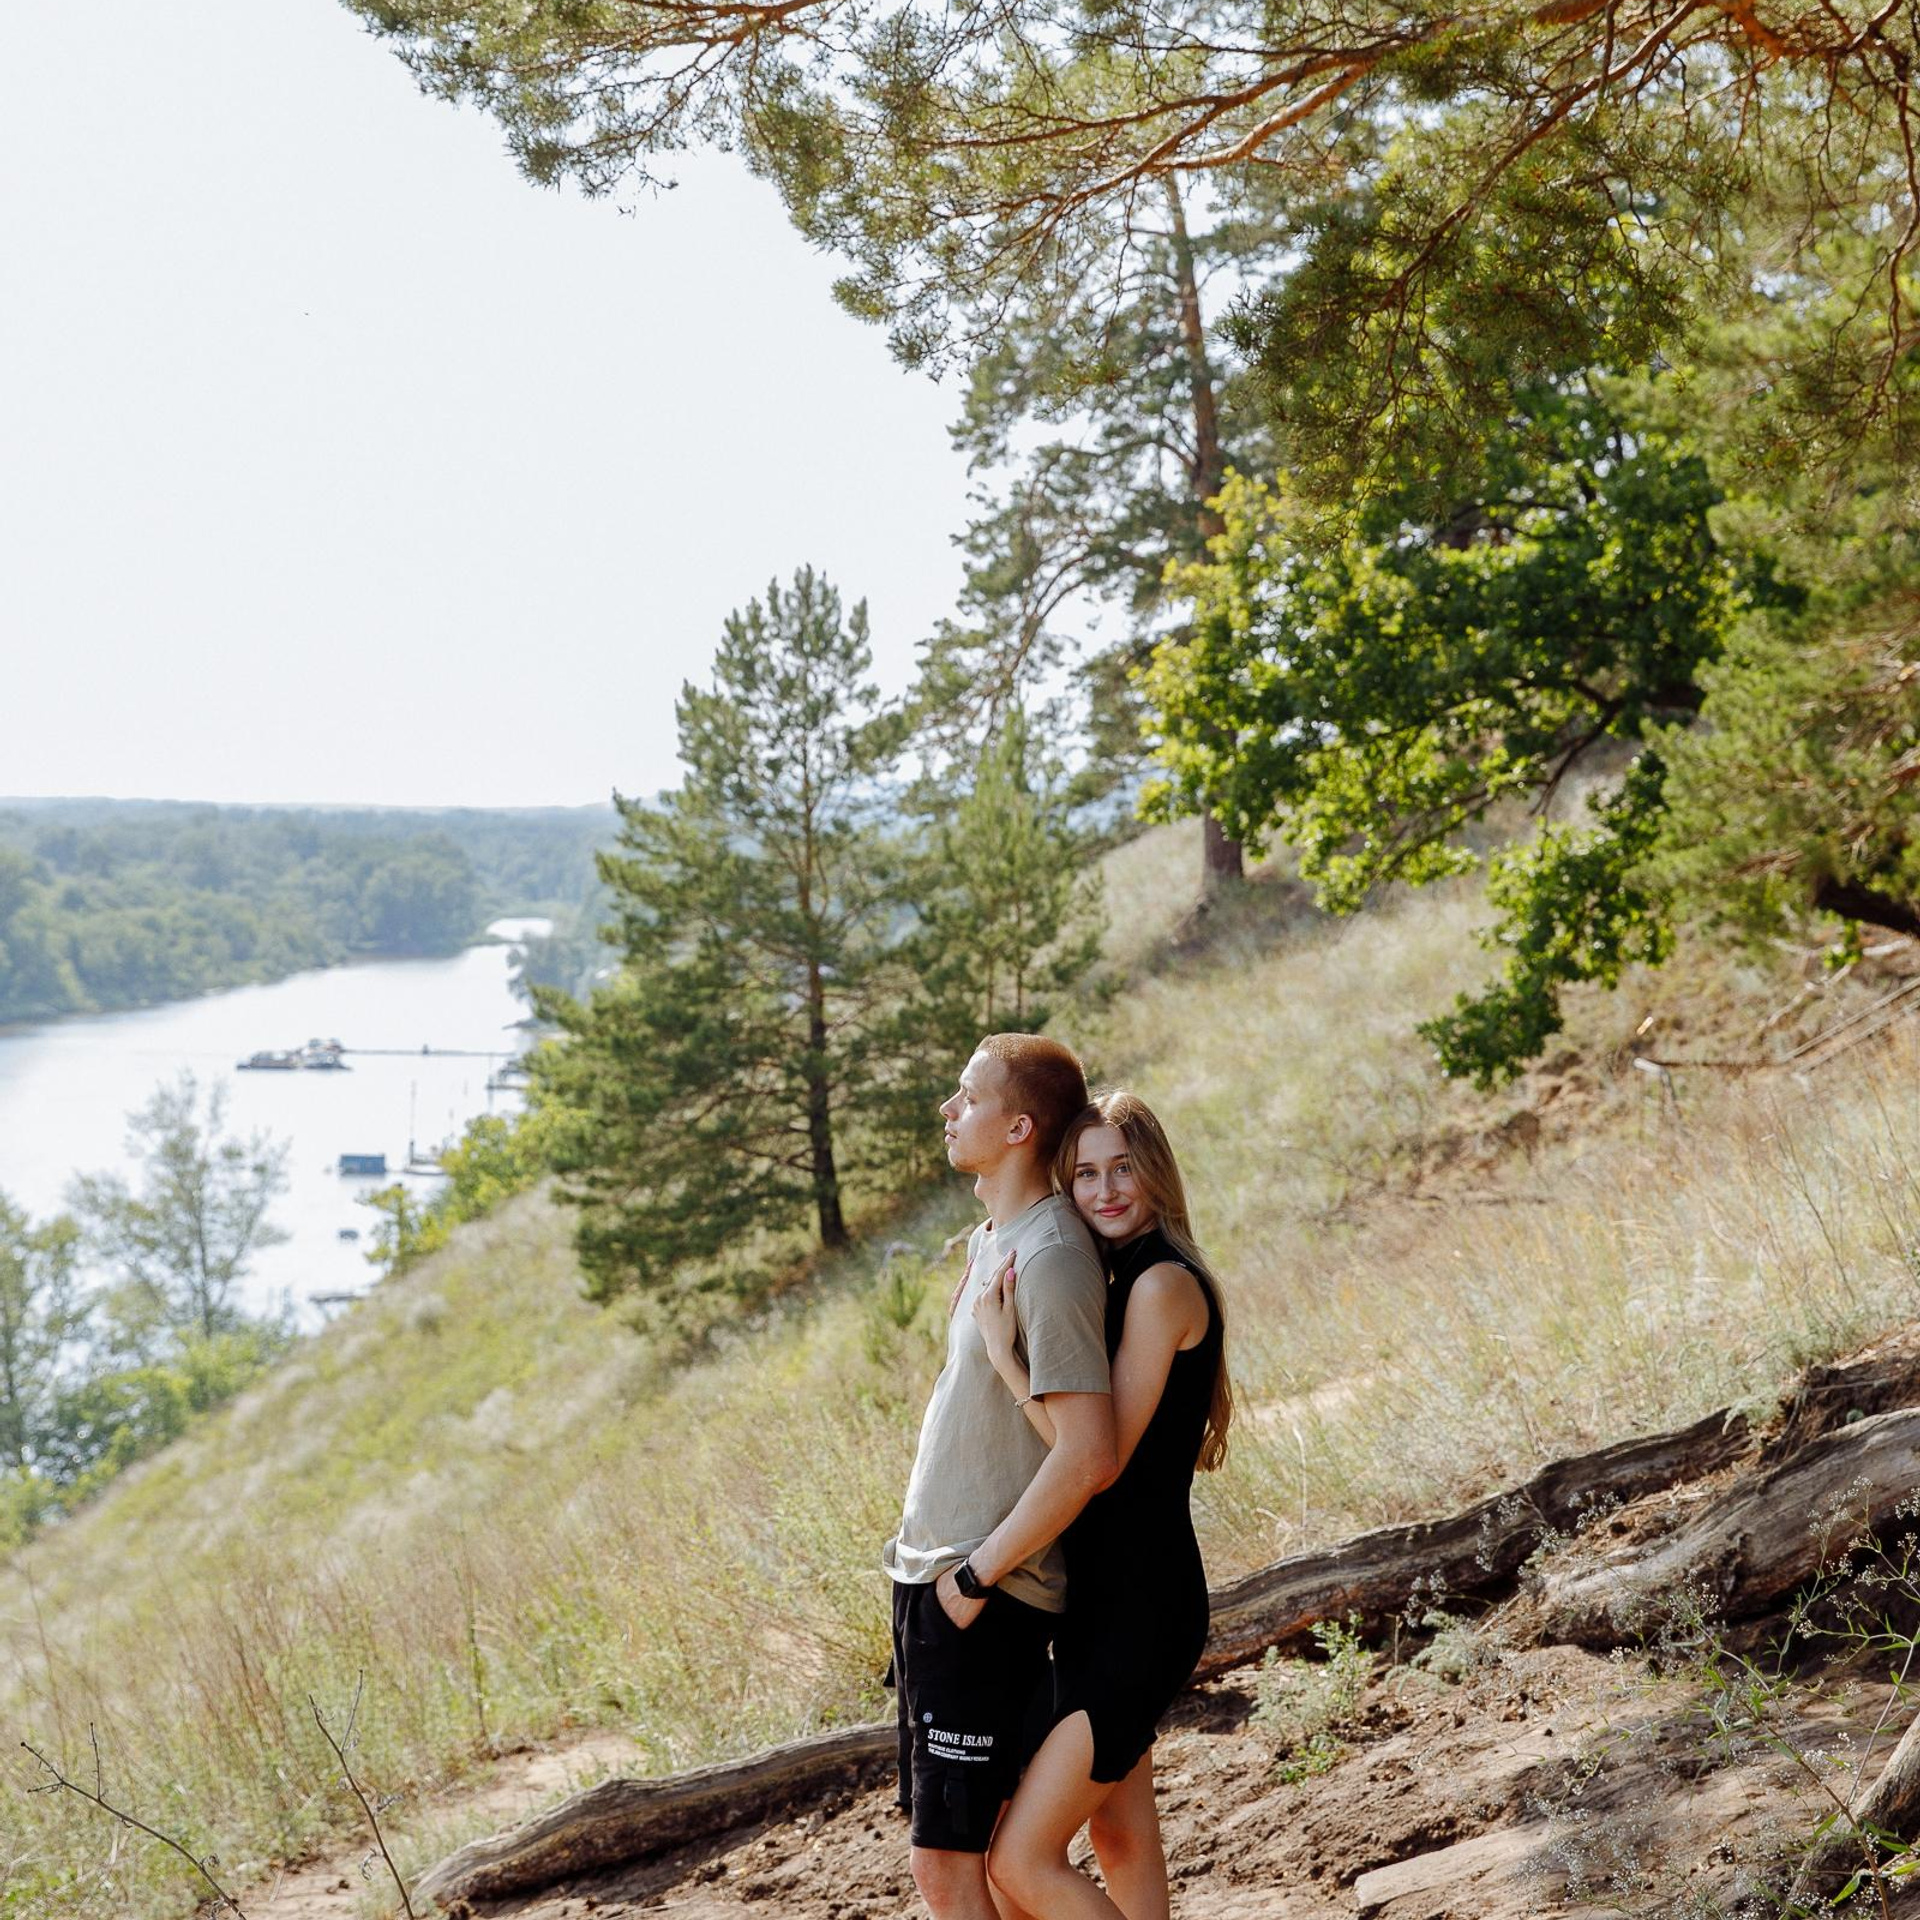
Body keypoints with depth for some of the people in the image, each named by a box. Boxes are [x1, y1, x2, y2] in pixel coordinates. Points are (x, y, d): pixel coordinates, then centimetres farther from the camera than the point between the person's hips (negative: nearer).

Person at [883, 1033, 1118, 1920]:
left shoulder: (1050, 1259, -18)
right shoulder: (989, 1241, 12)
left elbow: (1087, 1456, -25)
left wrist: (978, 1573, -18)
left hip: (983, 1600, -10)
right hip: (930, 1579, 10)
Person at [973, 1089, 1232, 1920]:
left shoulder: (1163, 1284, -18)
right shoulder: (1116, 1281, 11)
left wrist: (1005, 1354, -22)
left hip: (1139, 1605, -10)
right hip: (1104, 1598, 10)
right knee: (1121, 1842, 19)